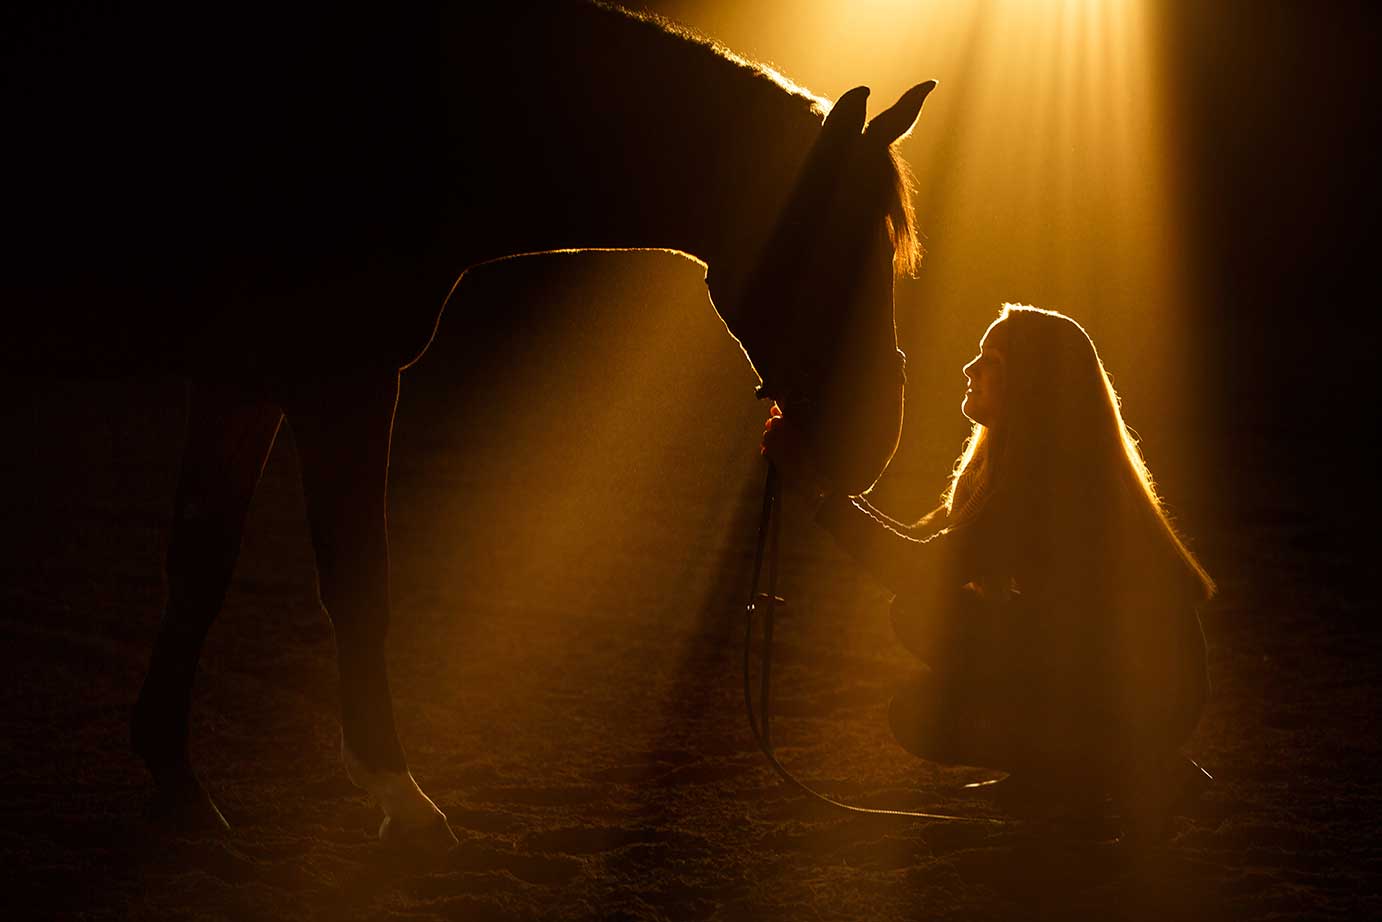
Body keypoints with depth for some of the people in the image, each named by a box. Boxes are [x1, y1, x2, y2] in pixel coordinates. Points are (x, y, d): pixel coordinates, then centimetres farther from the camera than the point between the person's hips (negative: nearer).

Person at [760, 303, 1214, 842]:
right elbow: (923, 547, 9)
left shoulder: (1057, 476, -24)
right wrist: (820, 486, 3)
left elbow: (925, 574, -29)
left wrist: (819, 488, -26)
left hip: (1143, 694, -9)